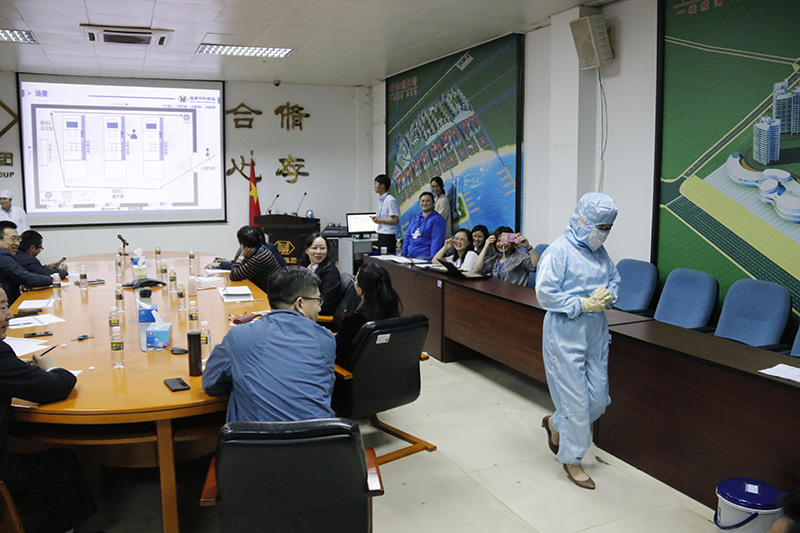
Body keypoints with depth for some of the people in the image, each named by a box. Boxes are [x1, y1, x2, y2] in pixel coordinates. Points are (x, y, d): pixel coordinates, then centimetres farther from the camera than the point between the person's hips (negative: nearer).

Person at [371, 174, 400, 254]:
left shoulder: (390, 200, -13)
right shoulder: (380, 200, 16)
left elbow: (395, 220, -17)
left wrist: (379, 220, -14)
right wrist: (376, 218, 4)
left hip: (388, 236, -9)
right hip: (381, 235, 9)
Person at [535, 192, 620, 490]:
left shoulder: (599, 252, 7)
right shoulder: (559, 251, -15)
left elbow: (614, 279, 20)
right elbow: (544, 294, -18)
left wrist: (607, 295, -3)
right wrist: (583, 304, -19)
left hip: (595, 334, 7)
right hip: (565, 335, -7)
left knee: (598, 399, 11)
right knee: (575, 400, 1)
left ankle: (555, 424, 38)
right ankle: (572, 460, 21)